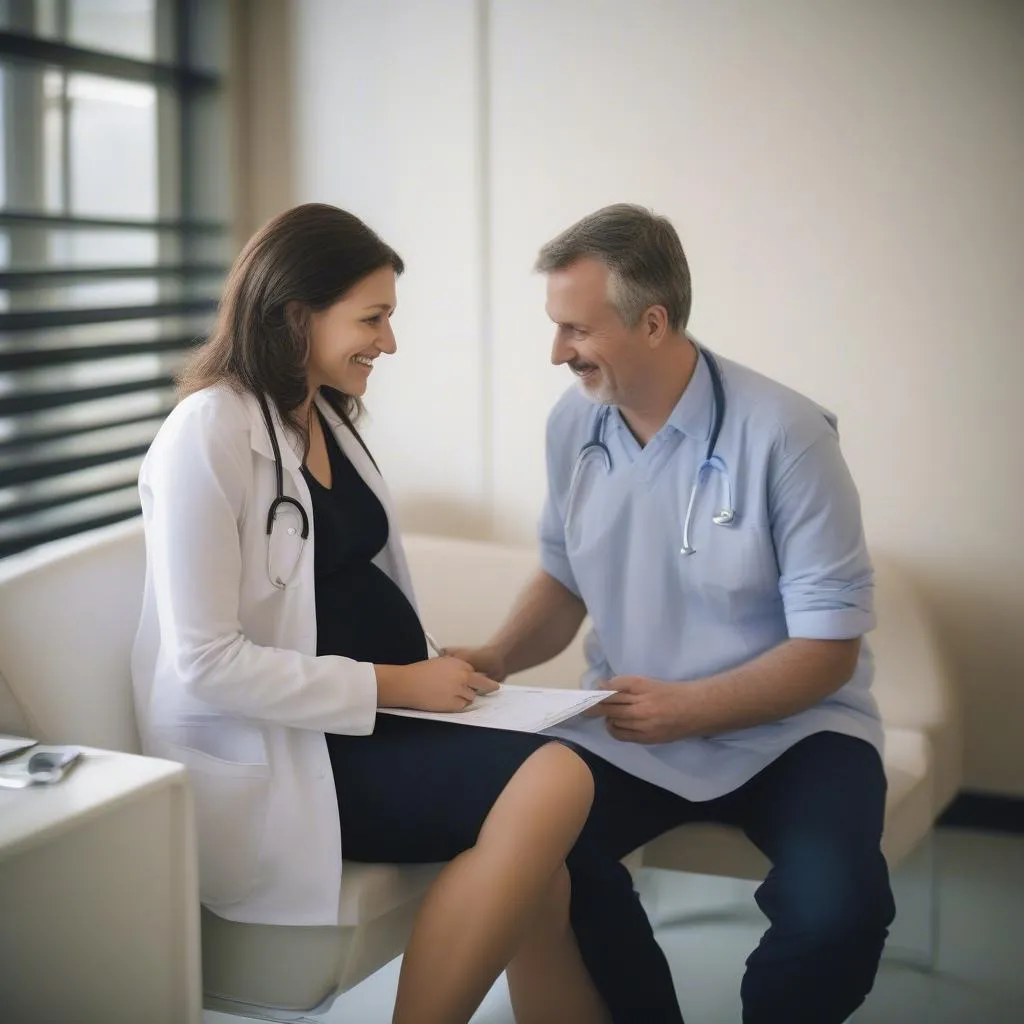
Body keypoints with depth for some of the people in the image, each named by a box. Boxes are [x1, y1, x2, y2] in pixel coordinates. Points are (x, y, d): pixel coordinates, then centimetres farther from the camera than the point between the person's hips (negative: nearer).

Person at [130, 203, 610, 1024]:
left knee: (543, 878, -17)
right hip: (269, 753, -8)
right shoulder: (207, 434, -12)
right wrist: (393, 685, -18)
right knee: (553, 783, -26)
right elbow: (206, 662, -18)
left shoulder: (326, 418, 14)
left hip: (364, 719, 8)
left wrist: (430, 674, -2)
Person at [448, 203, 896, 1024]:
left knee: (837, 910, -31)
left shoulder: (783, 434, -17)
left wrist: (685, 709, -26)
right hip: (633, 728, 4)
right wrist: (498, 658, -5)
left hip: (788, 731, -4)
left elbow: (827, 649, -15)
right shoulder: (573, 425, 0)